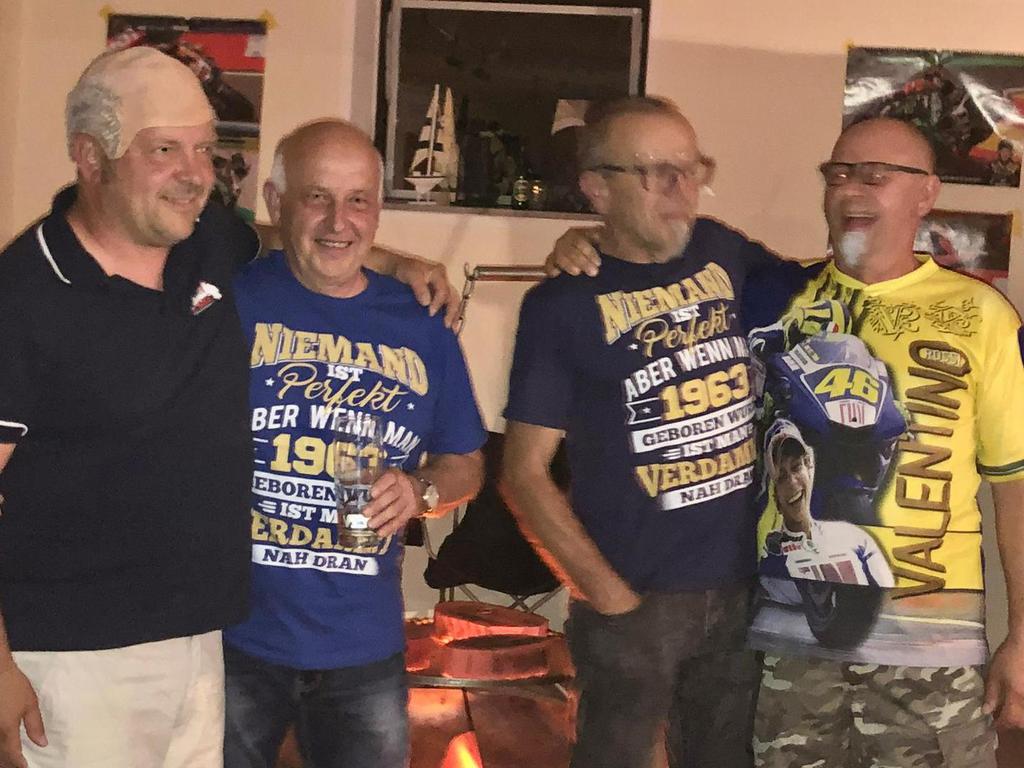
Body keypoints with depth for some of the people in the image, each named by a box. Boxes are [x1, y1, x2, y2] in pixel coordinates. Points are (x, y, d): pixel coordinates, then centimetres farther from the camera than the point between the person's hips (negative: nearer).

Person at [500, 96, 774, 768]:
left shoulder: (722, 254, 2)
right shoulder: (564, 303, -9)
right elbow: (525, 473, -8)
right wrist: (608, 593, -13)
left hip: (745, 587, 4)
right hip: (637, 600, -4)